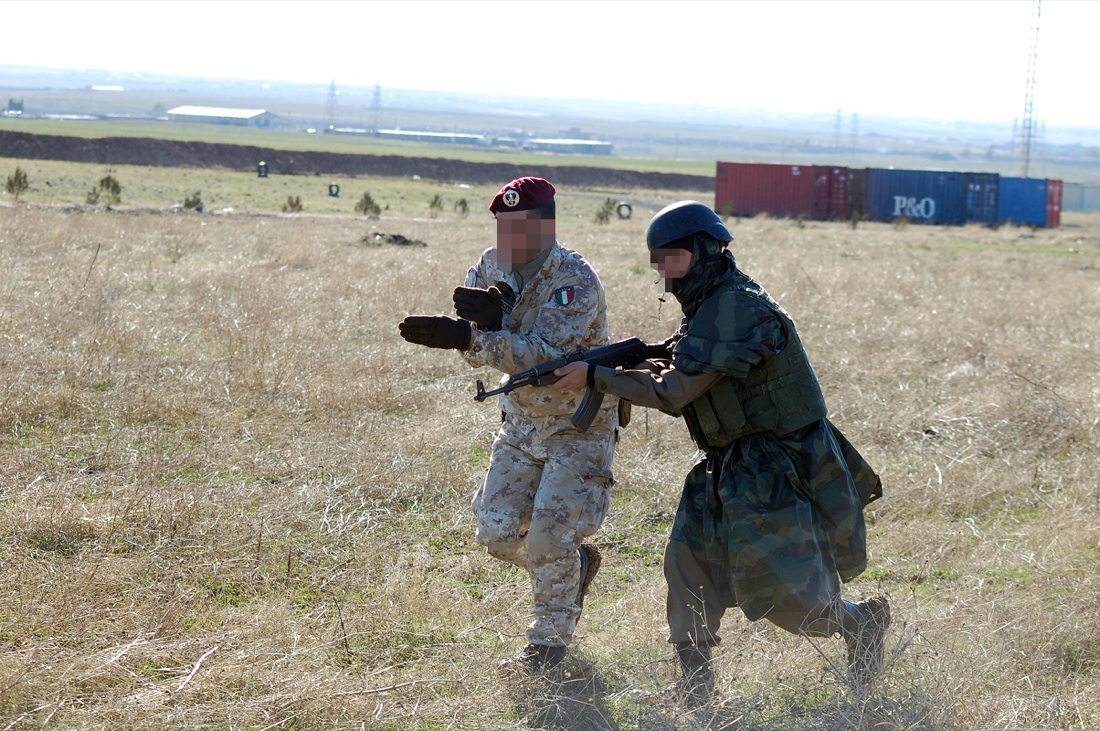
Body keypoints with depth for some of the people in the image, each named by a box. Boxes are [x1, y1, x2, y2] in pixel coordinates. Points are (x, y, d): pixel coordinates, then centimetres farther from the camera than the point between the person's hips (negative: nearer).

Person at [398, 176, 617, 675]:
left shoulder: (575, 281, -24)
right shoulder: (492, 268, -4)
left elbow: (547, 356, -36)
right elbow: (478, 353, -7)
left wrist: (469, 338, -44)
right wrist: (488, 318, -30)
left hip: (579, 426, -6)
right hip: (521, 422, 6)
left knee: (549, 538, -10)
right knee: (498, 532, 2)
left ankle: (549, 641, 11)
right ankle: (576, 564, 31)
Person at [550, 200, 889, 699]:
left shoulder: (739, 309, -21)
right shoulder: (706, 311, 10)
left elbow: (675, 393, -23)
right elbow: (682, 397, 15)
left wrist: (596, 377, -18)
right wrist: (638, 367, -3)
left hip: (778, 469, -9)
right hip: (729, 468, 9)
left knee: (783, 594, -9)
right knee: (688, 563, -1)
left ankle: (862, 622, 18)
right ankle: (694, 691, 5)